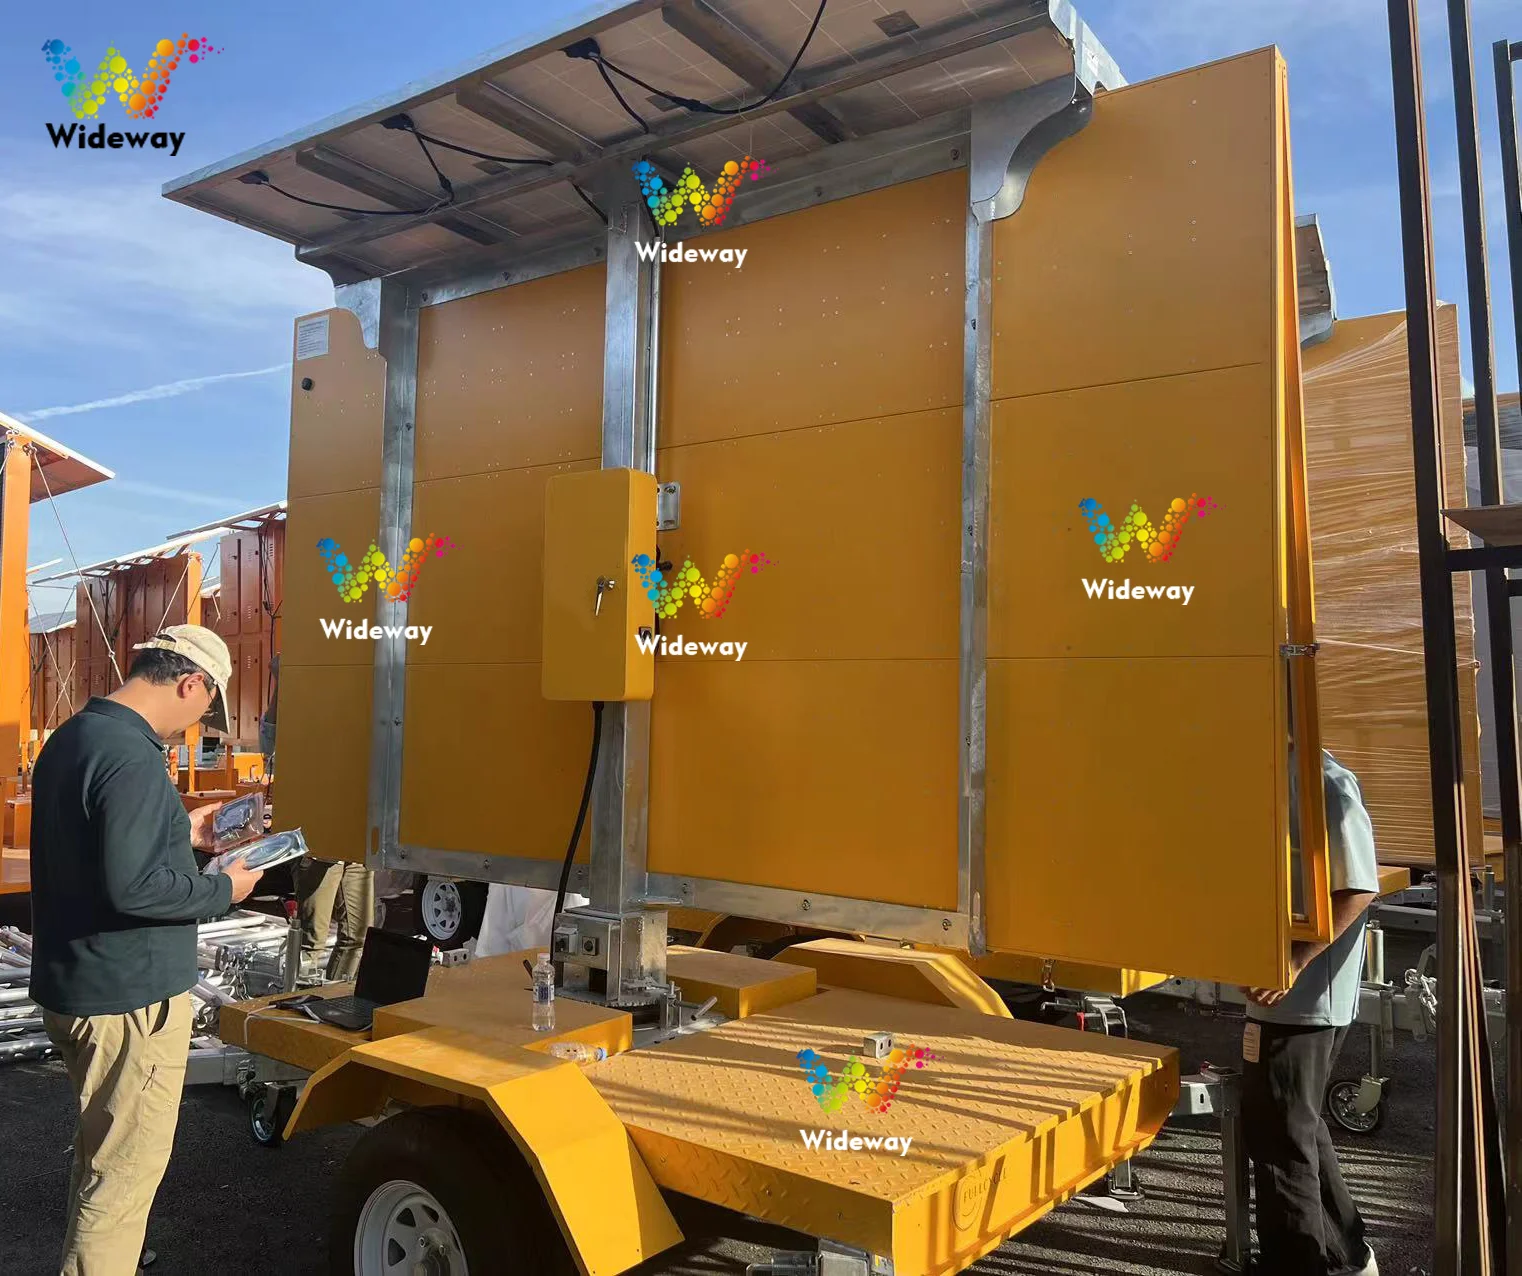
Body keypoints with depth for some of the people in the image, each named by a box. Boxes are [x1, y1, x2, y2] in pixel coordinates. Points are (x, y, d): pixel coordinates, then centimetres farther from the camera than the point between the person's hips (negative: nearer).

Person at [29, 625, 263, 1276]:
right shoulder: (133, 759, -24)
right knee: (125, 1172, 3)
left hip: (72, 985, 10)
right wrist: (223, 891, -16)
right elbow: (133, 888, -29)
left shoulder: (71, 737, 7)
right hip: (128, 999, -10)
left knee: (101, 1151, 28)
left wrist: (180, 832, 15)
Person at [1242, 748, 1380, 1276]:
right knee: (1297, 1126, 21)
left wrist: (1294, 962, -23)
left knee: (1278, 1133, 2)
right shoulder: (1282, 779, 9)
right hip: (1287, 993, 10)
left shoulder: (1327, 784, -18)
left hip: (1299, 994, -10)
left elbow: (1358, 888, -20)